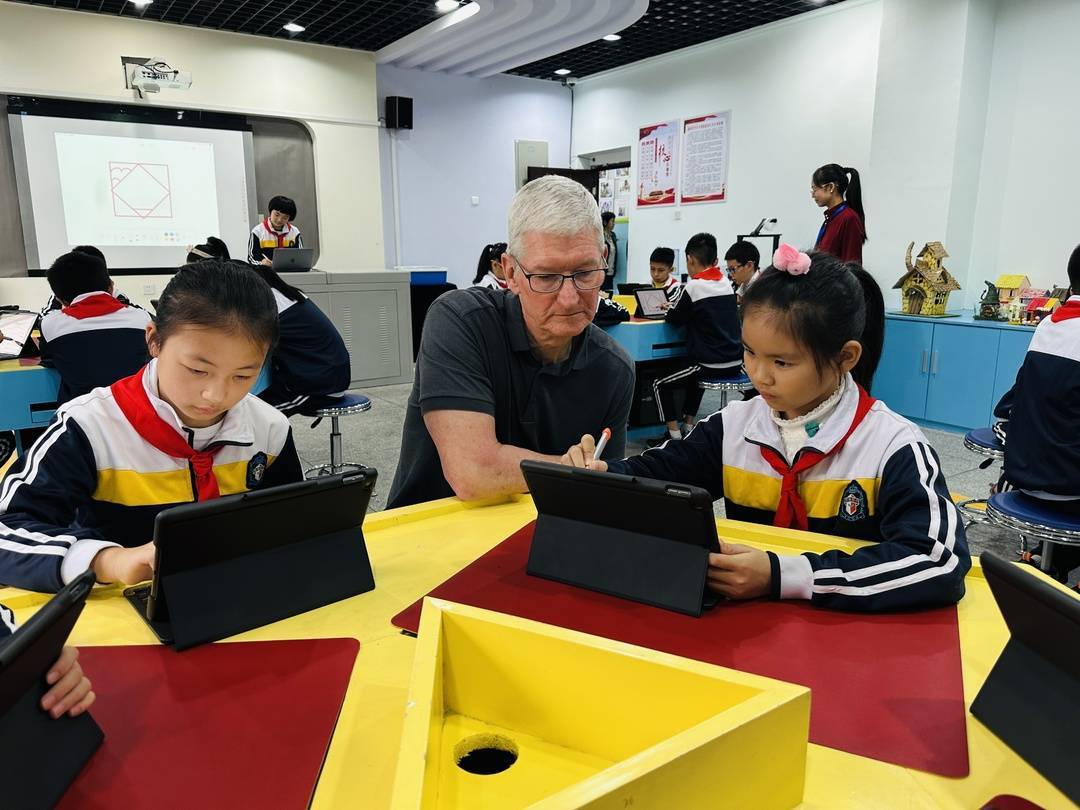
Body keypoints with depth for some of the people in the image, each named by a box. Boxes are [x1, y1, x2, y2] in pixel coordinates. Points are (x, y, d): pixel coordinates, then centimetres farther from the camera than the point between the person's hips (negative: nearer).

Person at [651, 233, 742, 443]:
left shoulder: (694, 287, -12)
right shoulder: (726, 283, 7)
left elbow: (674, 319, -1)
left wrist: (671, 309, 19)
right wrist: (680, 307, 21)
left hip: (712, 366, -8)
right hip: (735, 362, 8)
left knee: (660, 386, 5)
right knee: (693, 376, 34)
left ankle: (674, 436, 4)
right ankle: (689, 427, 34)